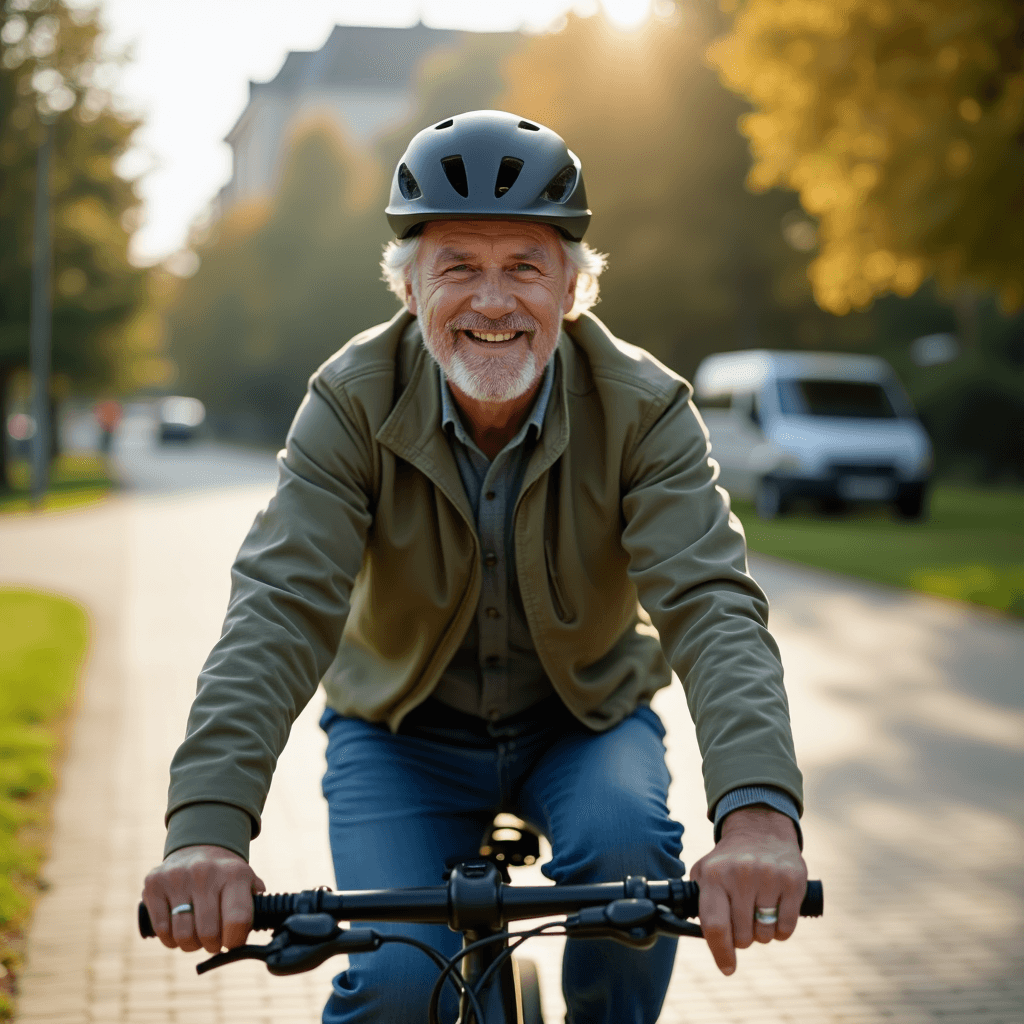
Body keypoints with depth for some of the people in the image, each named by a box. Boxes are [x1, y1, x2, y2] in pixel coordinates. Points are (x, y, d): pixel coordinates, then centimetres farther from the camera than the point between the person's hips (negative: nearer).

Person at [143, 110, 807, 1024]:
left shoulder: (642, 408, -20)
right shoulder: (354, 403, -20)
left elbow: (712, 604, -31)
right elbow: (280, 609, -29)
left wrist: (758, 812, -50)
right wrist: (207, 826, -45)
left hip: (583, 717, 1)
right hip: (404, 727, 0)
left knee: (628, 840, -30)